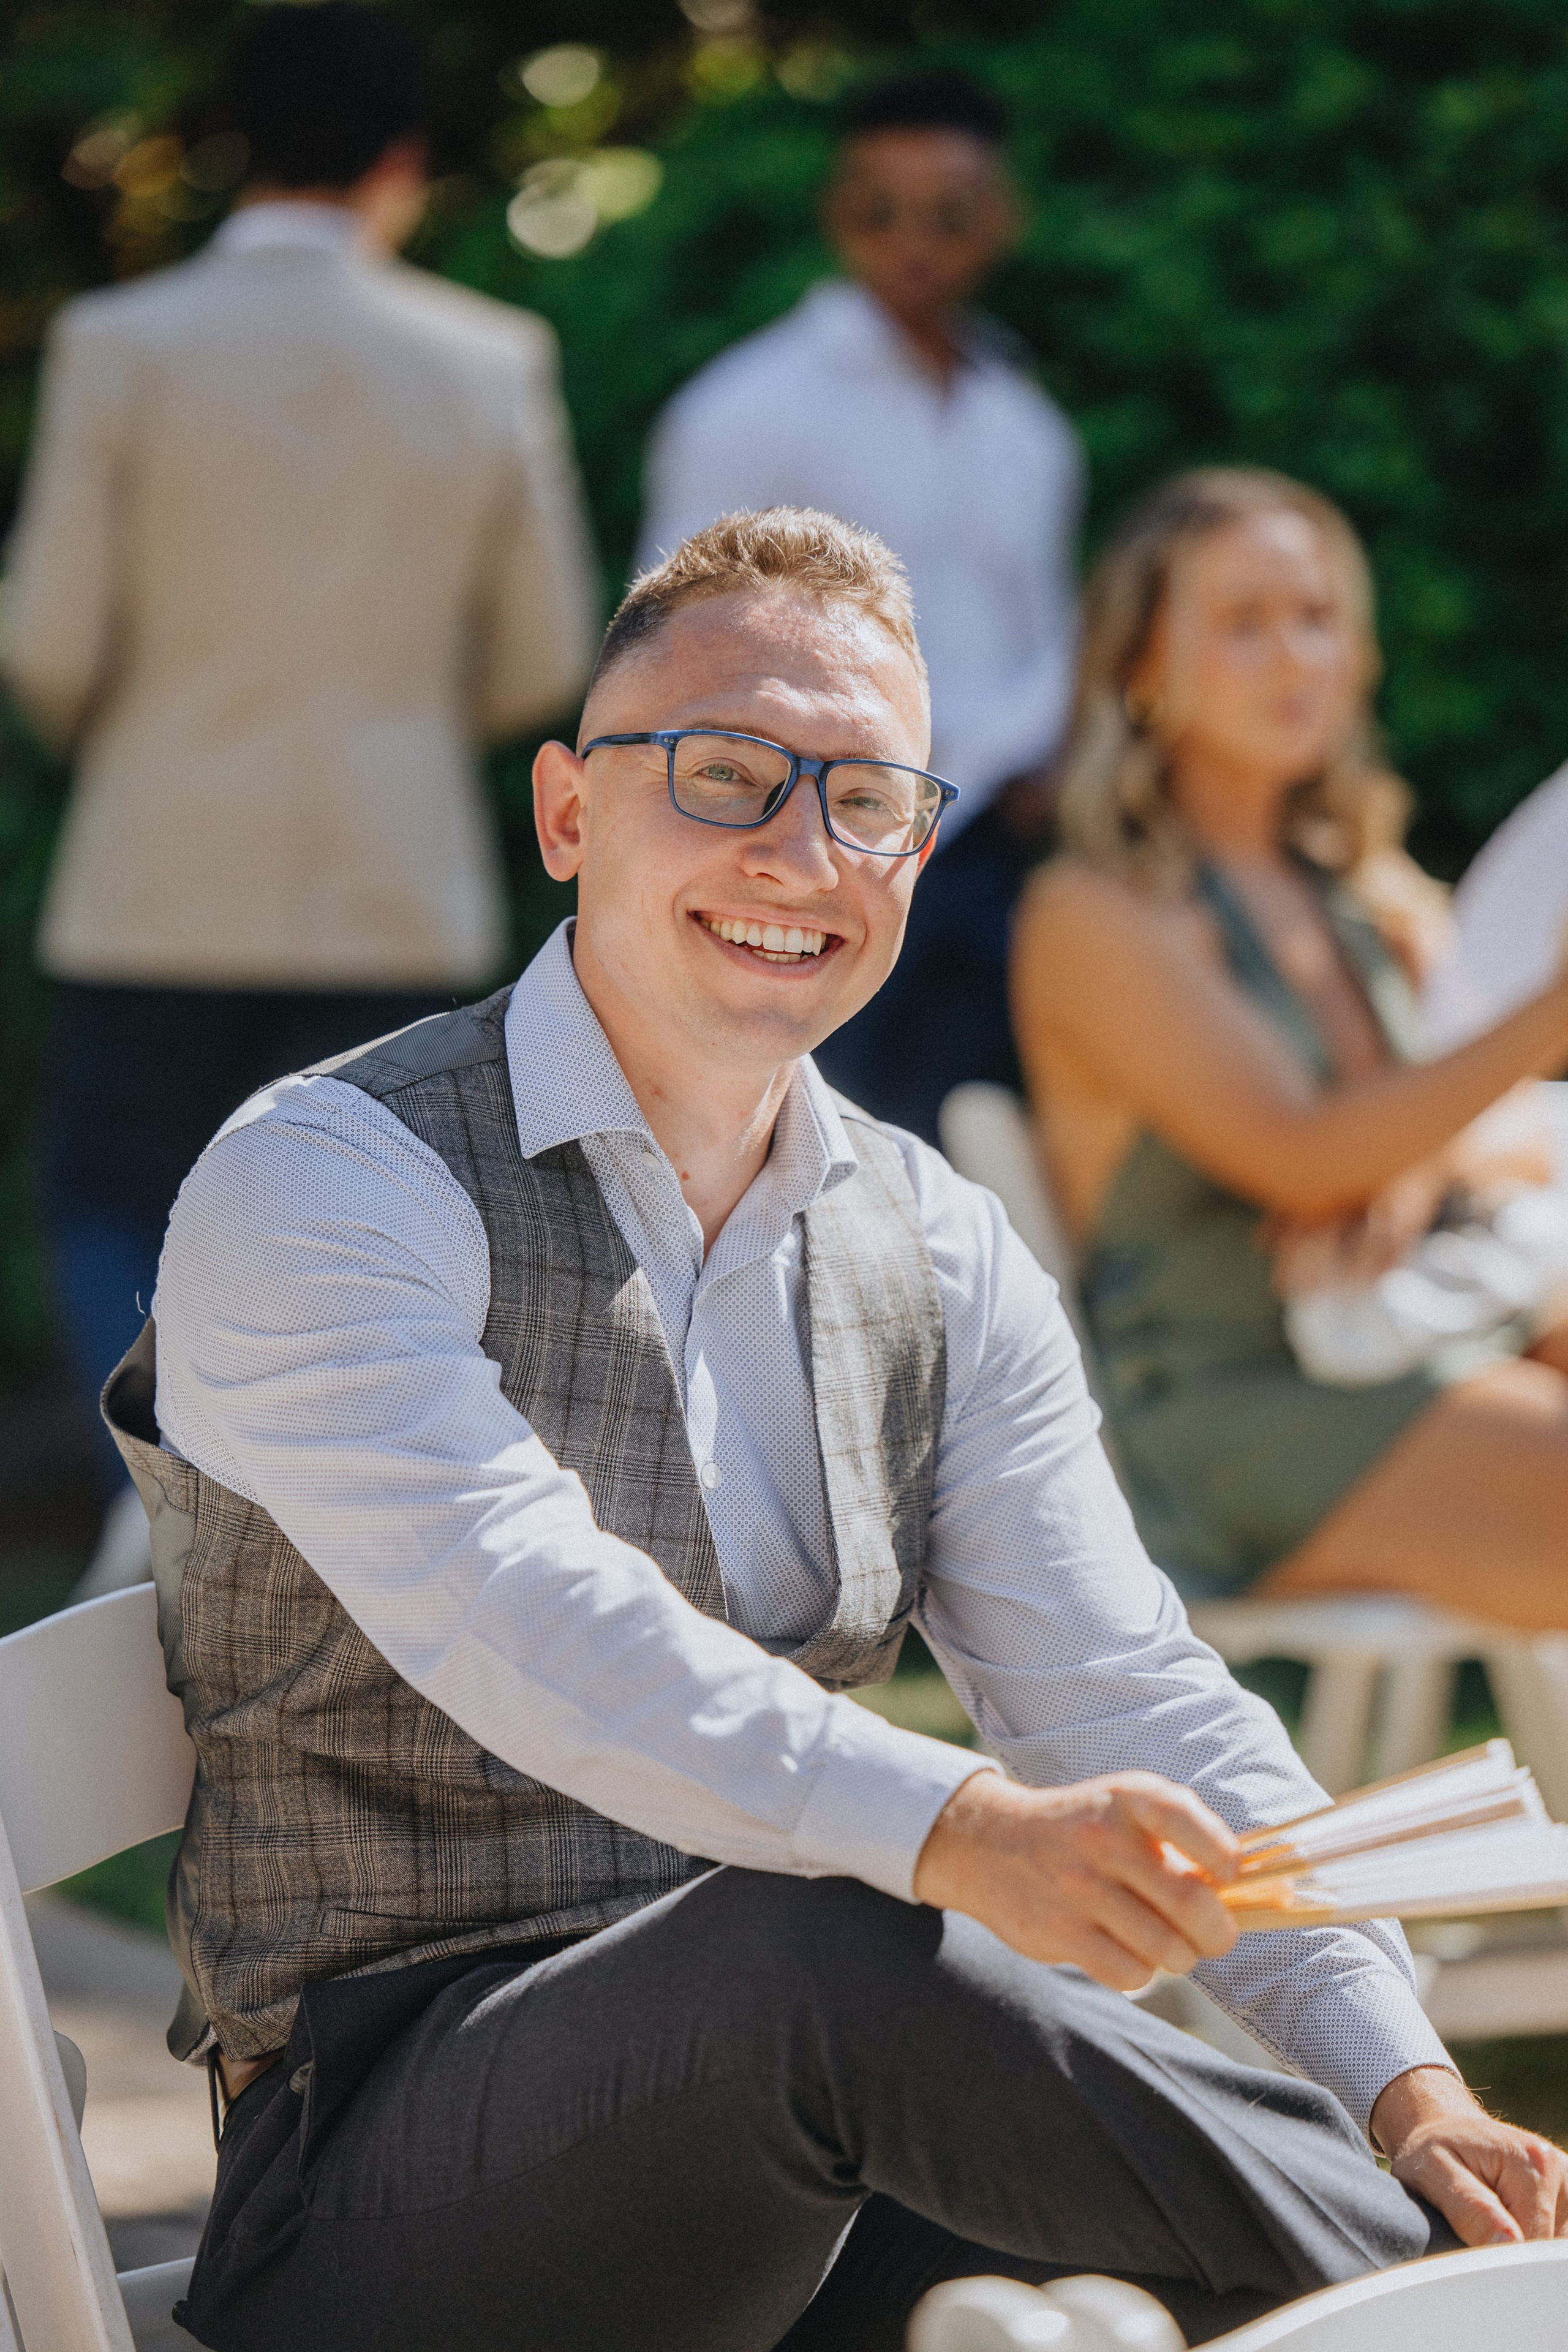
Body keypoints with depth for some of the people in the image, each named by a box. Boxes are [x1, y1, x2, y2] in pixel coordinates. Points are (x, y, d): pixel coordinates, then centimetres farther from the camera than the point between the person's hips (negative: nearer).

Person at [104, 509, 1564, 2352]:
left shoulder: (949, 1263, 13)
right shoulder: (325, 1185, -8)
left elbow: (1131, 1698, 3)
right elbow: (521, 1619, -25)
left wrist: (1410, 2091, -14)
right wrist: (958, 1835, -42)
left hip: (801, 2145, 5)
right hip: (387, 2184, -5)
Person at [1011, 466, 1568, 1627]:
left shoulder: (1362, 887, 19)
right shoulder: (1098, 915, -5)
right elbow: (1301, 1157, -16)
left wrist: (1418, 1168, -12)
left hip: (1473, 1336, 7)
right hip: (1253, 1417, -7)